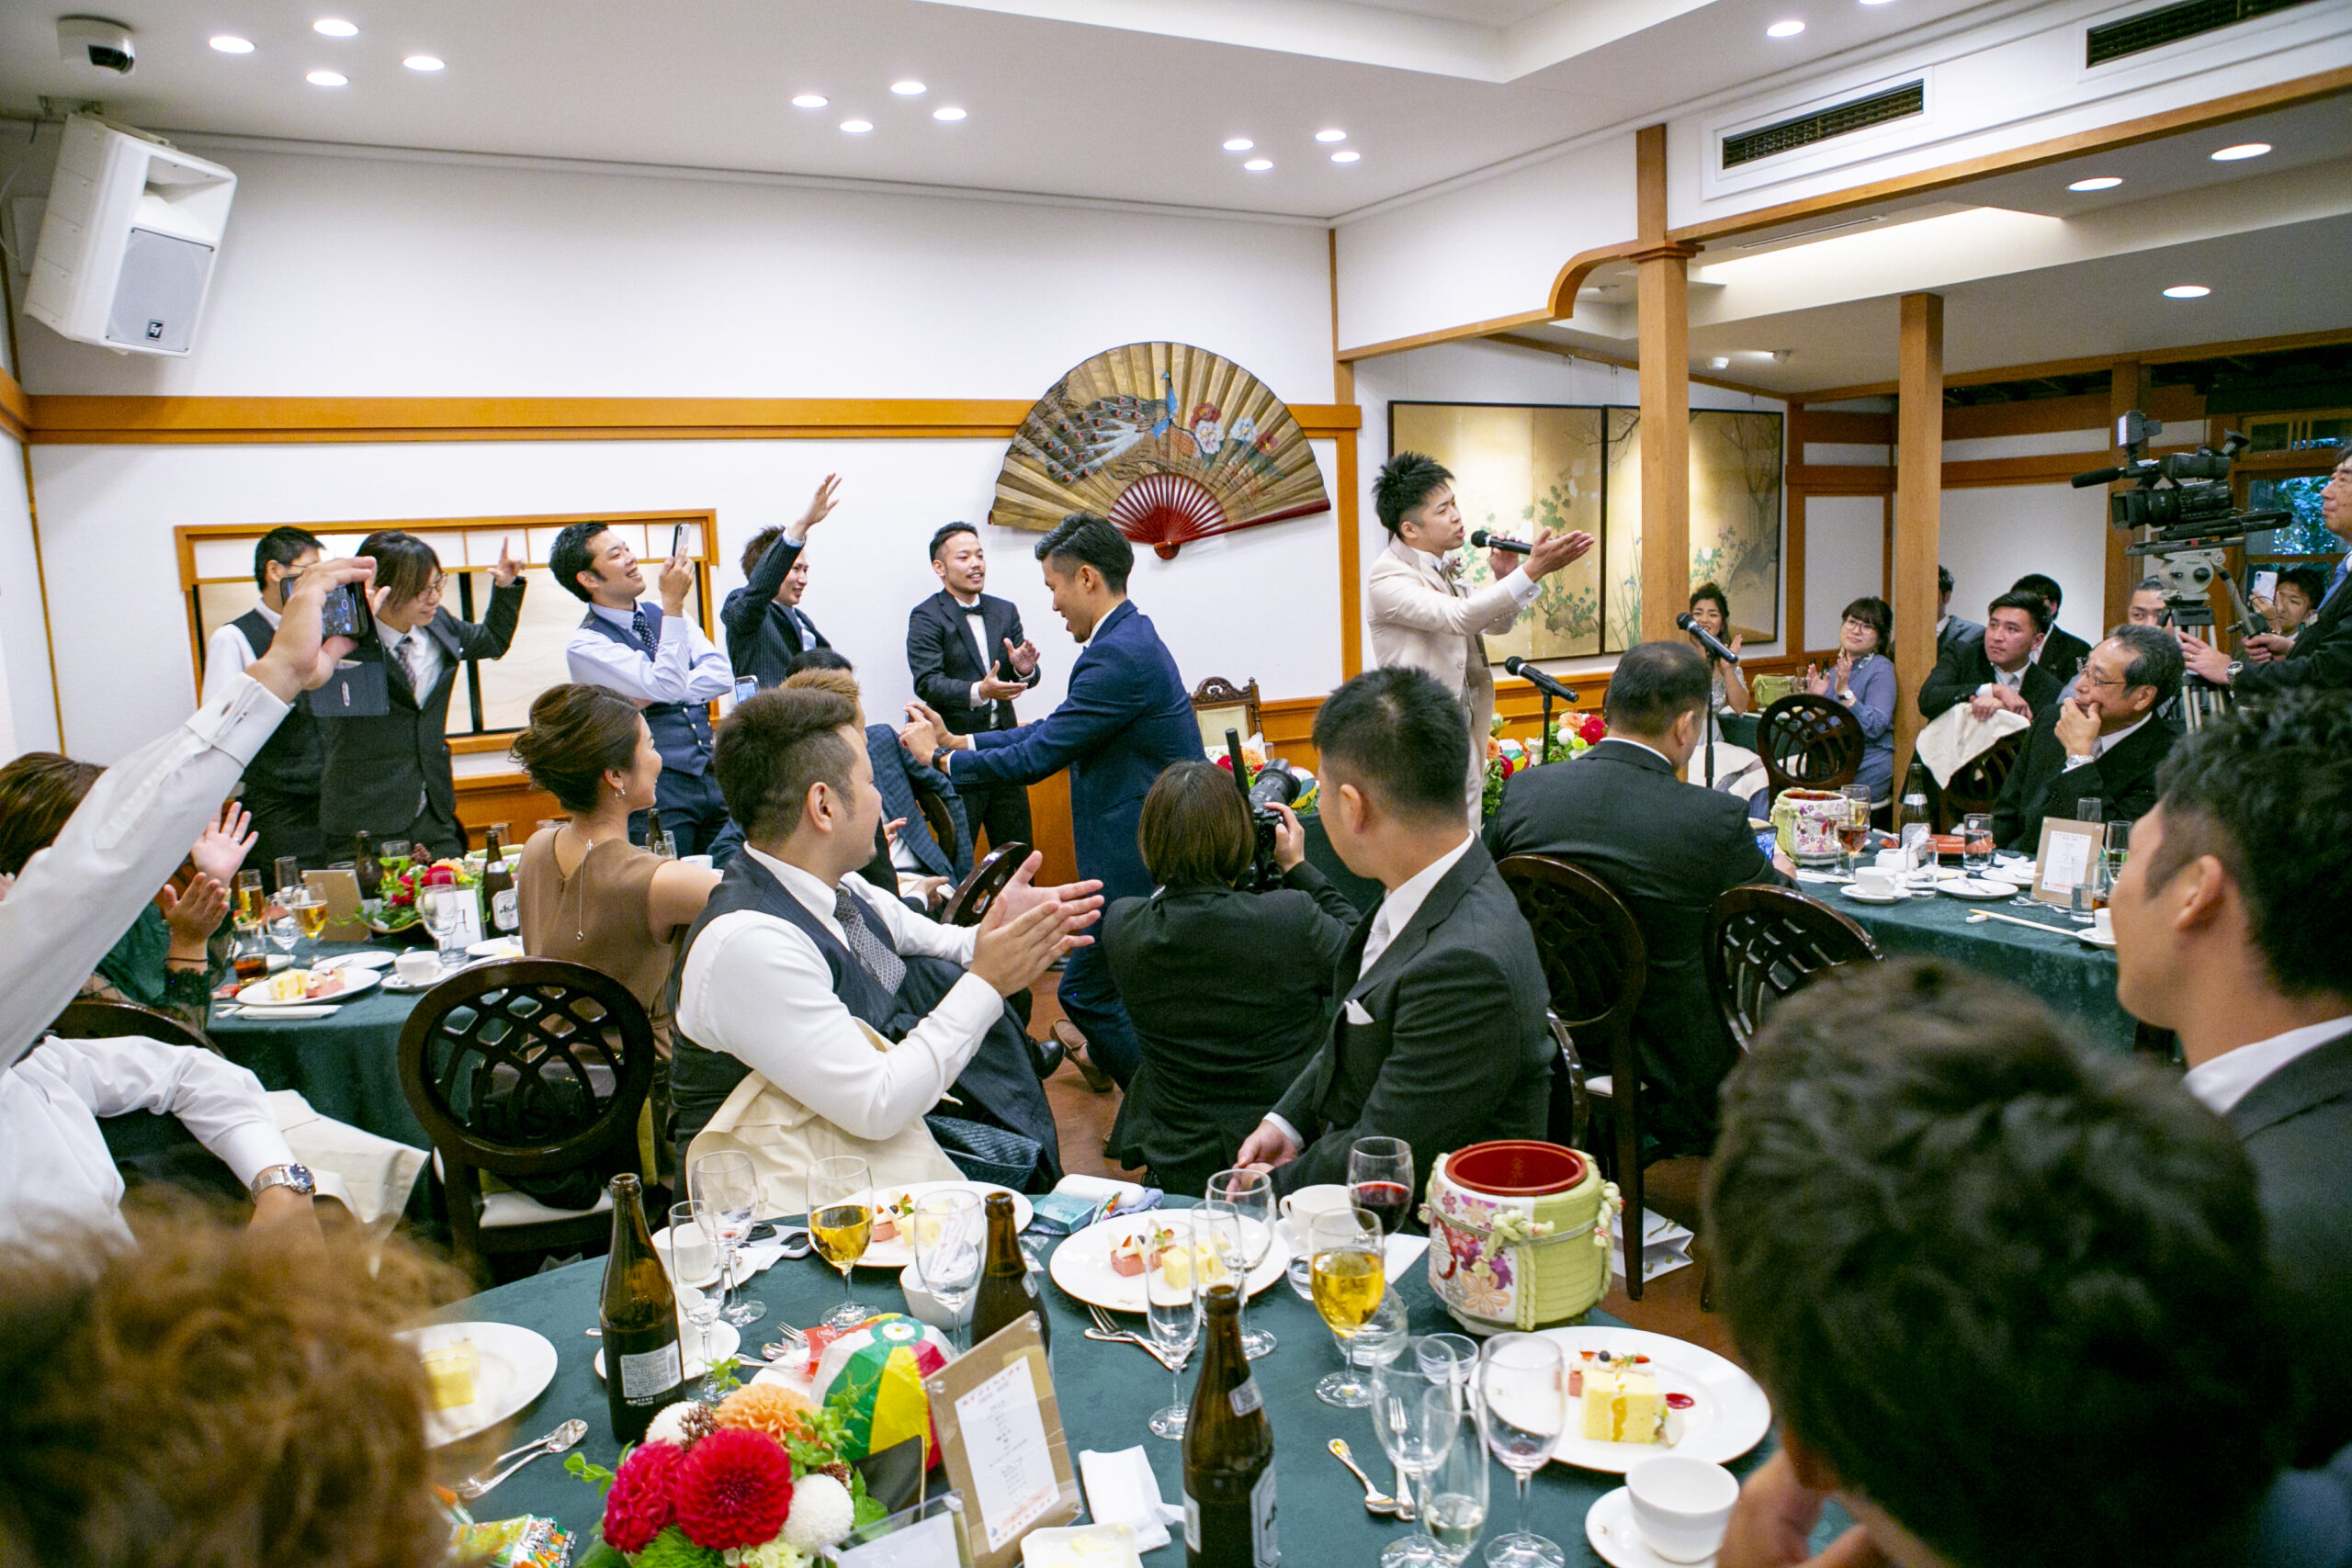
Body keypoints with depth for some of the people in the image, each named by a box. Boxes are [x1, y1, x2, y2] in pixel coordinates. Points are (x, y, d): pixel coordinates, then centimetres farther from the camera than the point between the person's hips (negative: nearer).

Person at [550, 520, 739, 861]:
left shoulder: (663, 614, 13)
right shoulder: (585, 645, -5)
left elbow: (722, 676, 1)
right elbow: (667, 686, -18)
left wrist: (652, 699, -11)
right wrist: (673, 605, -18)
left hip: (711, 779, 5)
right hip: (654, 792, -5)